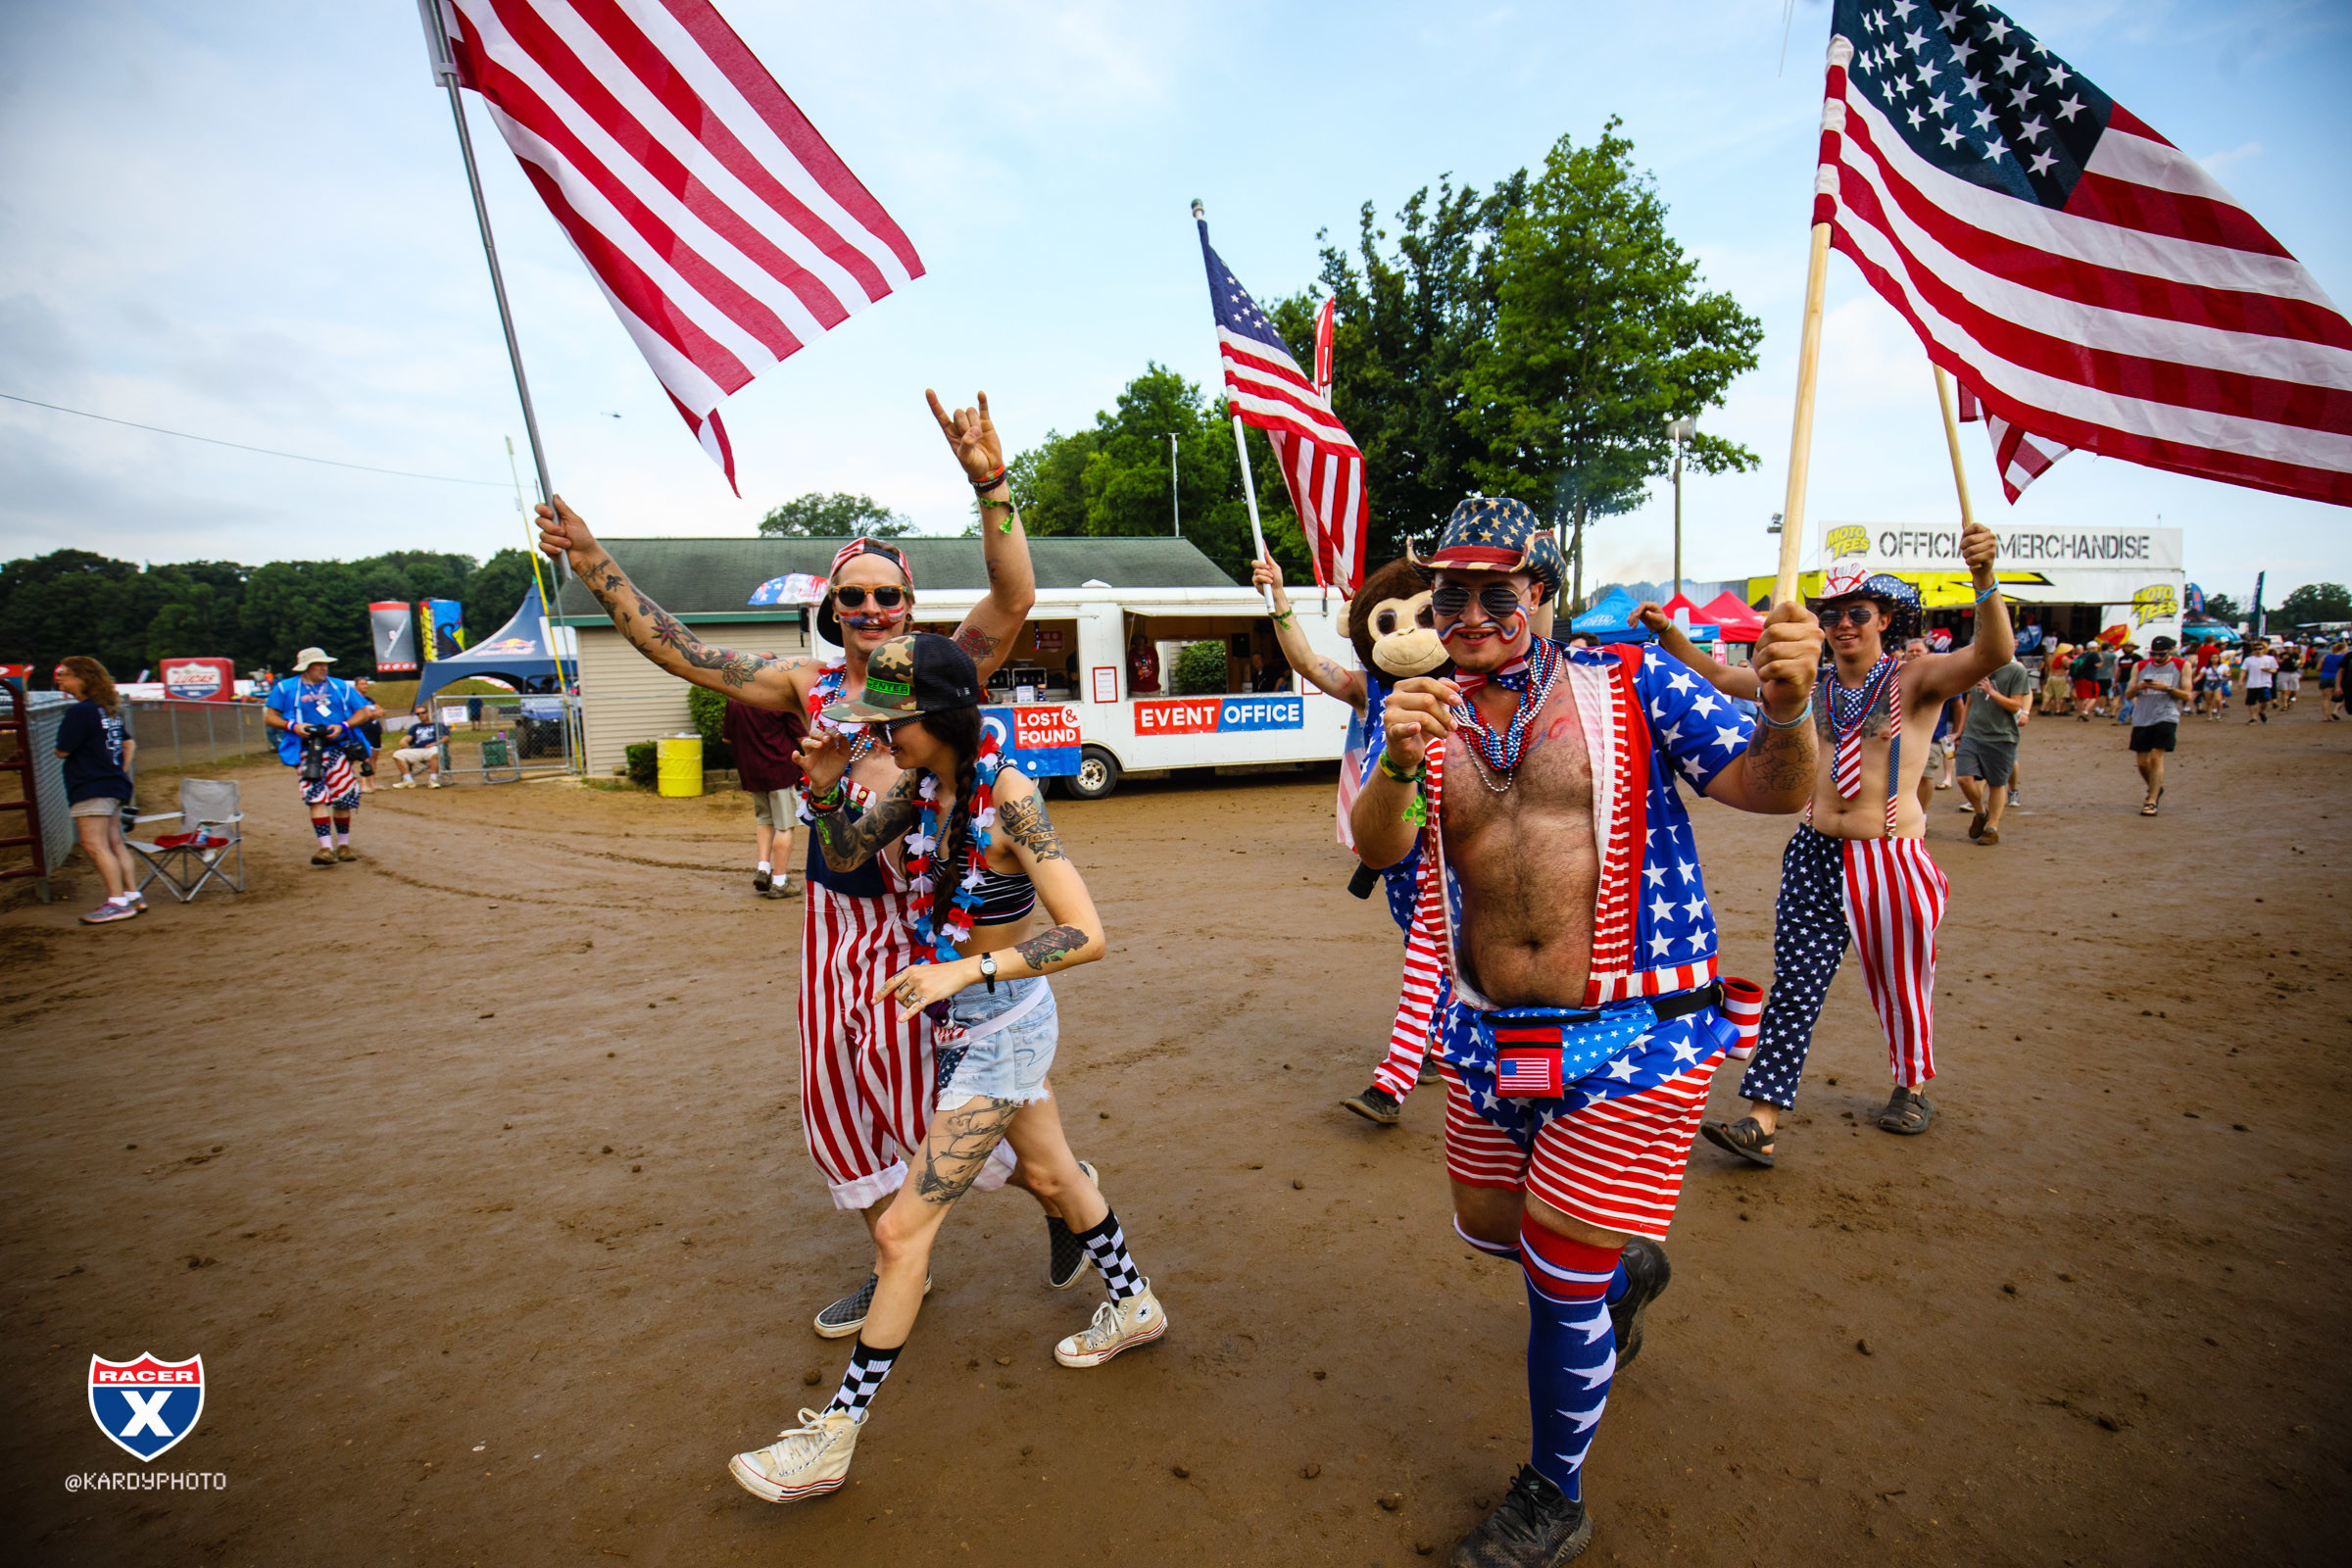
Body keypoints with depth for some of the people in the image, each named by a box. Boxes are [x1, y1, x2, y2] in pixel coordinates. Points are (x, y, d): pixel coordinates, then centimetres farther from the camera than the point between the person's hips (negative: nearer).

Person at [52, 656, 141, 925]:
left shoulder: (80, 712, -14)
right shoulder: (111, 710, 12)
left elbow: (62, 751, -13)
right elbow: (129, 744, 20)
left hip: (91, 788, -9)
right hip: (115, 785, 9)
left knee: (95, 845, -9)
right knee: (115, 844, 12)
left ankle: (118, 902, -11)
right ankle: (133, 896, 13)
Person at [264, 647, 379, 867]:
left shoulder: (341, 687, 13)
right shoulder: (285, 688, 9)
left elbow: (363, 712, 11)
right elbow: (269, 717, 8)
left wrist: (343, 726, -6)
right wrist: (292, 726, -12)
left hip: (337, 748, 2)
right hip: (307, 752, -2)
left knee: (343, 799, 3)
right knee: (316, 797, -13)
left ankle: (343, 845, 18)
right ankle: (326, 848, -17)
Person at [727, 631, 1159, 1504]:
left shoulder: (1008, 795, -27)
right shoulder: (922, 782, -4)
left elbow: (1085, 935, -29)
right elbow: (846, 856, 8)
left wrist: (966, 970, -34)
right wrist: (825, 790, -11)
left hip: (1003, 1030, -9)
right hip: (966, 1020, 9)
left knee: (902, 1230, 0)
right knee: (1051, 1174, 26)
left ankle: (832, 1439, 18)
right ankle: (1135, 1308, 49)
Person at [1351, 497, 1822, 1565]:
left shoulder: (1630, 684, -3)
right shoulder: (1431, 718, 3)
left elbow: (1770, 790, -8)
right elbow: (1377, 849, -12)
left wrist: (1786, 706, -30)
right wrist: (1399, 765, -34)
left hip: (1631, 1035, -4)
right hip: (1490, 1039, 4)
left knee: (1561, 1279, 3)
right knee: (1491, 1230, 21)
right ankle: (1625, 1267, 56)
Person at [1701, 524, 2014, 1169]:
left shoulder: (1916, 680, -5)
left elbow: (1993, 656, -23)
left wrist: (1984, 579, -39)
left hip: (1893, 857, -3)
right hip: (1816, 854, 3)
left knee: (1899, 979, 14)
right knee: (1795, 984, -1)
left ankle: (1912, 1087, 41)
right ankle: (1761, 1122, -1)